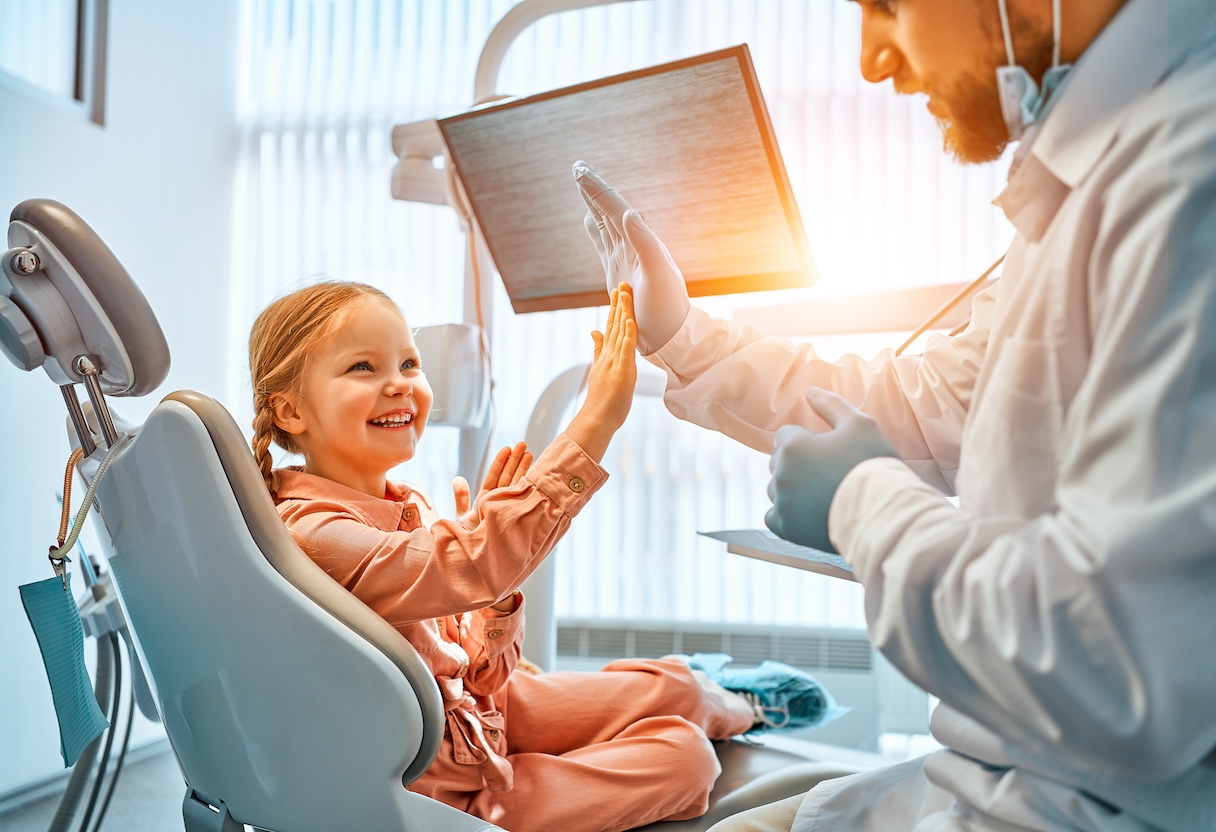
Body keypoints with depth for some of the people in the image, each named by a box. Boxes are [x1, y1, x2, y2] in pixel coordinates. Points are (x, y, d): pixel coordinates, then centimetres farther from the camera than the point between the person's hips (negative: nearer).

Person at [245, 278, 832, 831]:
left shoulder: (408, 506, -1)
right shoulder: (314, 534, -28)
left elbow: (482, 675, 2)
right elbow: (469, 564, -45)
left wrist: (494, 591, -19)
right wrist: (596, 418, -44)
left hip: (483, 711, 8)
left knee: (675, 687, 9)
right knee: (684, 755, -6)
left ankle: (740, 706, 45)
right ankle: (738, 709, 29)